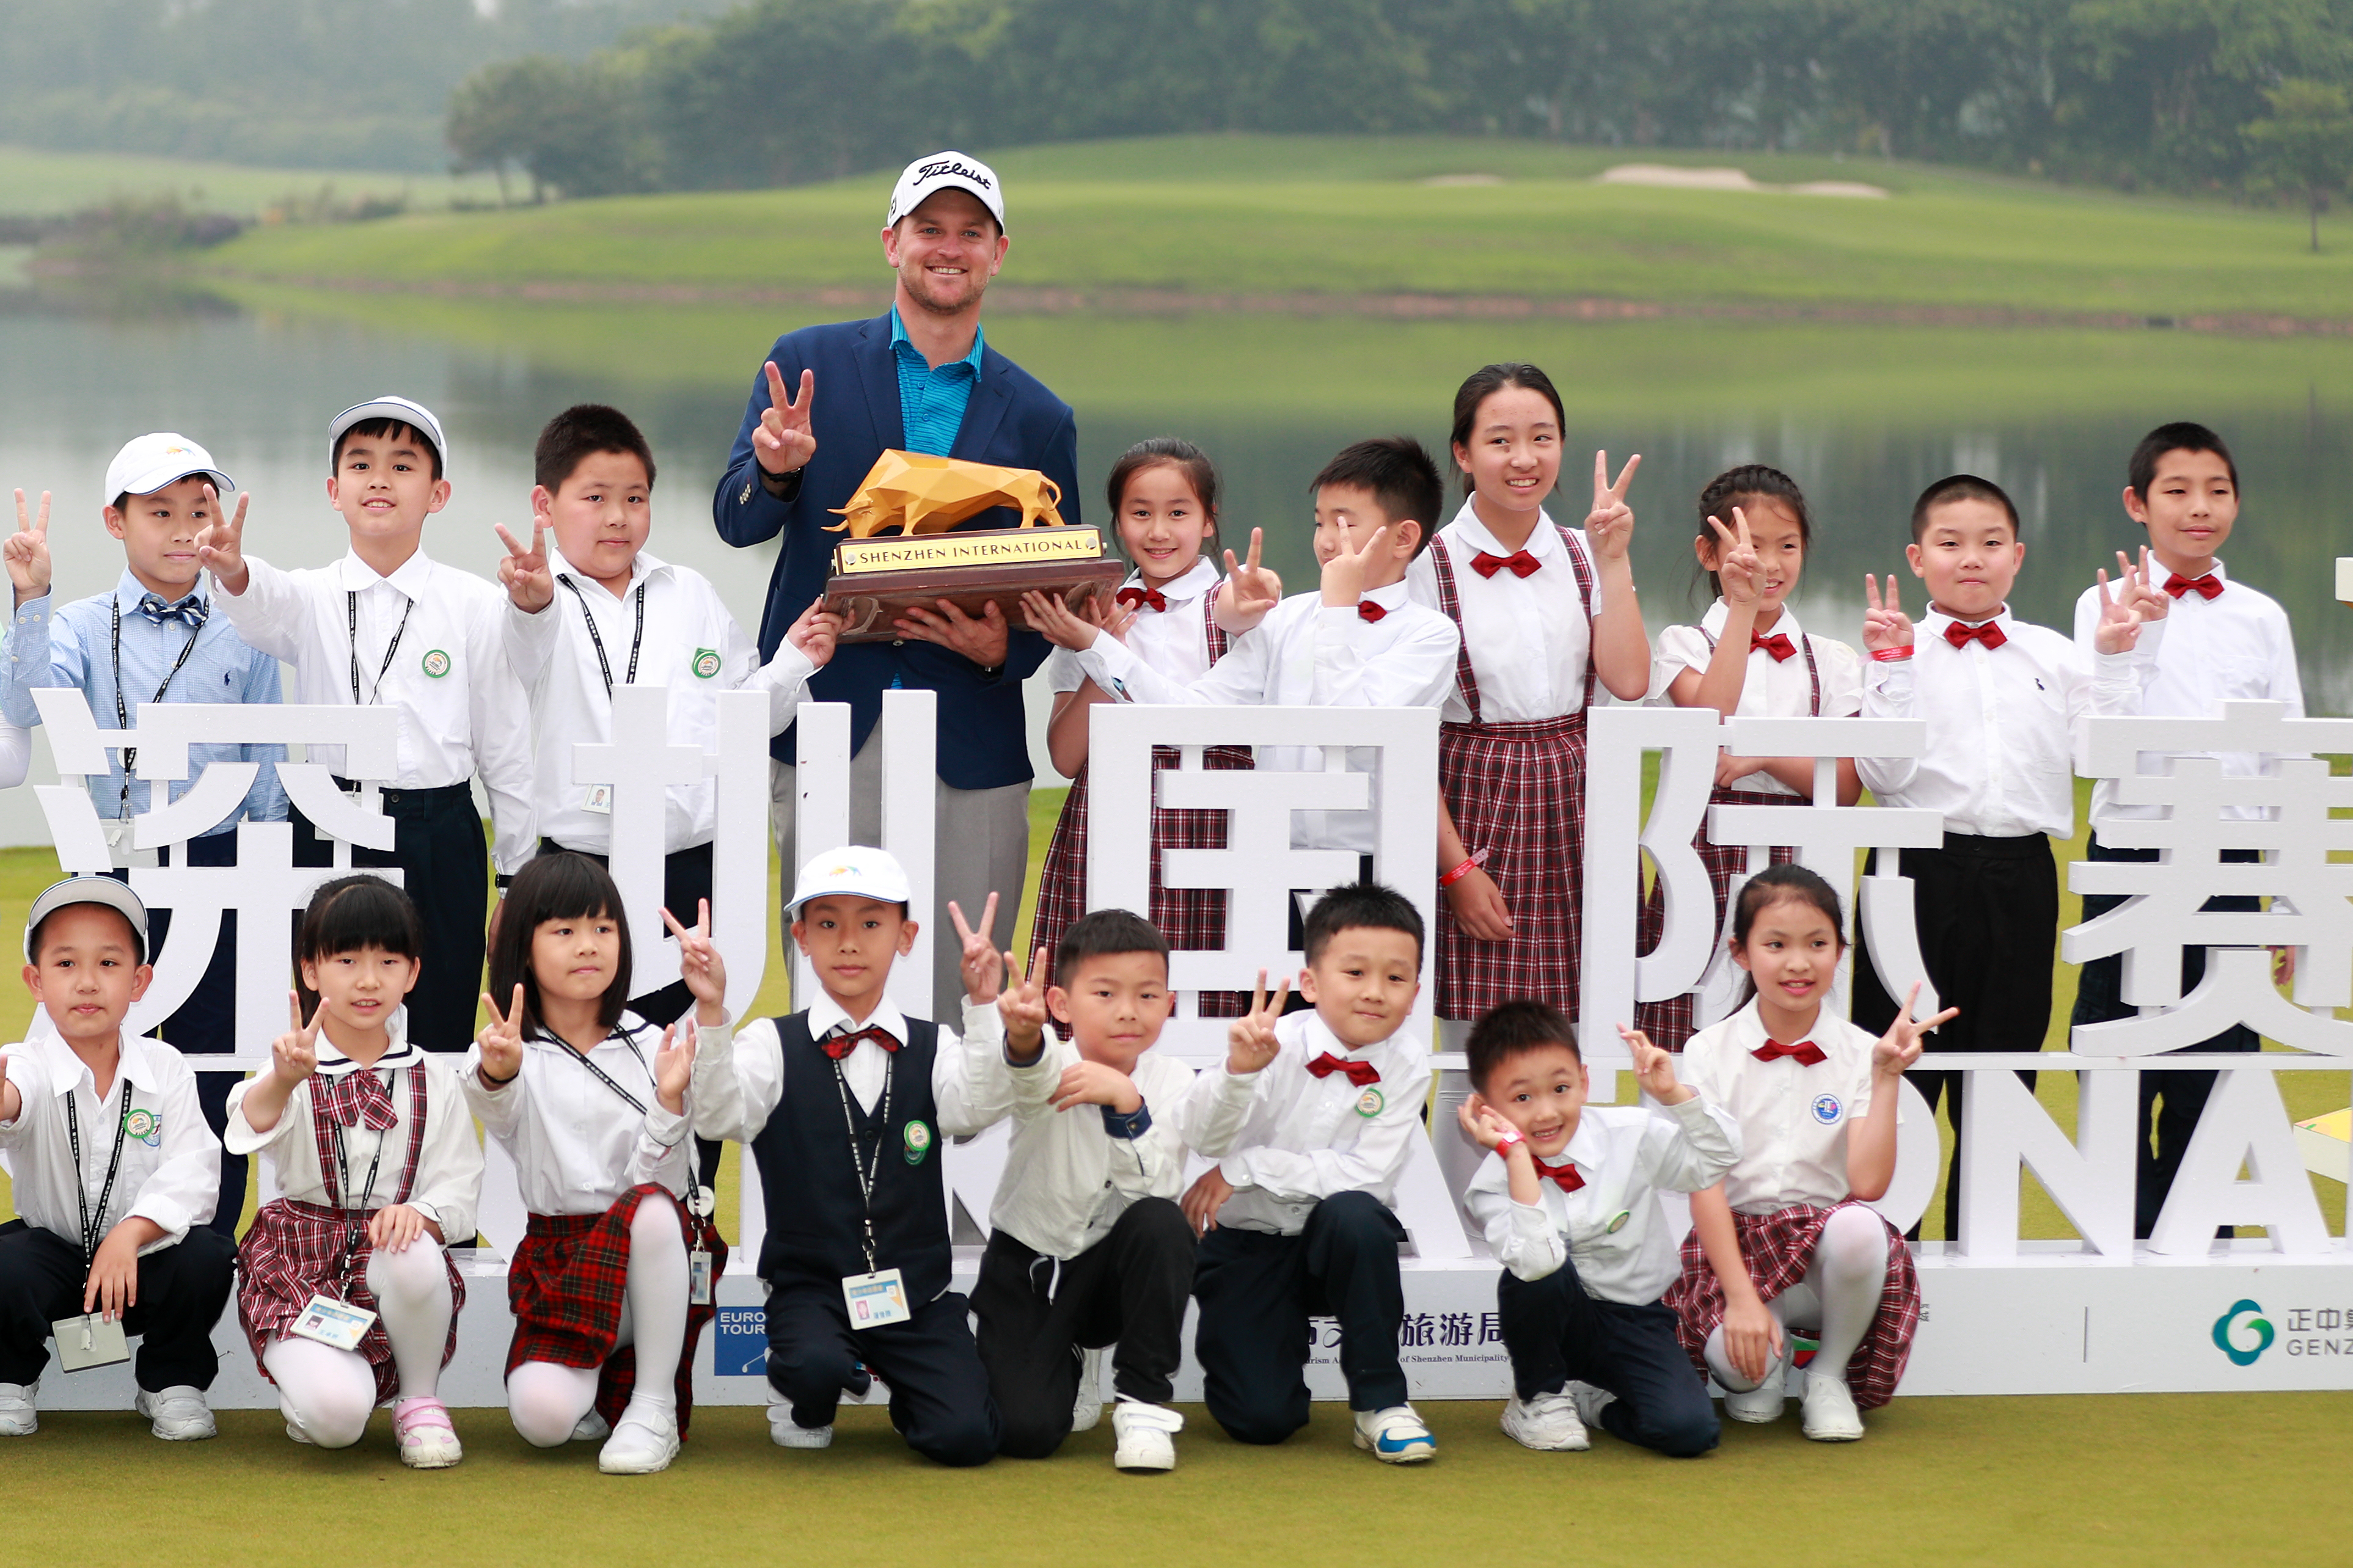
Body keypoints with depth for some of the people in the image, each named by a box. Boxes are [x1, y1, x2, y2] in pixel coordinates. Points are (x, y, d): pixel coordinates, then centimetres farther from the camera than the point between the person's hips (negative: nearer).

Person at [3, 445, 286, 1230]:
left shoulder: (244, 635, 5)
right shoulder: (81, 626, 3)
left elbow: (267, 770, 9)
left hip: (215, 868, 0)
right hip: (113, 867, 0)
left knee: (212, 1063, 4)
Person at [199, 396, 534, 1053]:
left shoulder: (475, 605, 2)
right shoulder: (313, 597, 4)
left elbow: (506, 746, 6)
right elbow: (266, 610, -22)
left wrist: (521, 878, 7)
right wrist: (234, 572, -46)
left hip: (439, 849, -1)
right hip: (328, 835, 1)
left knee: (438, 1037, 1)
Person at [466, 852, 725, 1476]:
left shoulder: (649, 1048, 4)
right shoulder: (506, 1057, -1)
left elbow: (655, 1181, -5)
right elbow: (497, 1107, -27)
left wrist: (670, 1102, -24)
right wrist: (498, 1070, -52)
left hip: (654, 1258, 1)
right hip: (558, 1257, -1)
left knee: (651, 1208, -37)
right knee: (541, 1416, -28)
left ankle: (653, 1407, -20)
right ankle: (600, 1385, 10)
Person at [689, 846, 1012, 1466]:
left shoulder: (932, 1049, 6)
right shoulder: (776, 1046, 0)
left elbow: (981, 1107, -14)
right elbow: (720, 1117, -17)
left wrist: (982, 1006, -27)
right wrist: (712, 1017, -31)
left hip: (916, 1290, 2)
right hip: (811, 1286, -2)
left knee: (965, 1437, -15)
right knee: (816, 1367, -35)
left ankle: (905, 1390, 21)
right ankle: (802, 1394, 4)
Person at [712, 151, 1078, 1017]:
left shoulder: (1039, 418, 11)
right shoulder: (807, 363, 8)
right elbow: (736, 520, 2)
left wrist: (1003, 648, -8)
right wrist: (776, 470, -21)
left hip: (971, 742, 1)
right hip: (832, 720, -1)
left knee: (962, 1001, -2)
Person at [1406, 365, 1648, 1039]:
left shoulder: (1584, 557, 8)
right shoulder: (1429, 566, -5)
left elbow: (1628, 680, -7)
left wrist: (1614, 558, -7)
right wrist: (1455, 866, -11)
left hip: (1572, 810, 3)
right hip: (1474, 809, -3)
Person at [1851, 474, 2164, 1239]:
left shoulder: (2054, 656, 9)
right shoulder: (1899, 650, 0)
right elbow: (1883, 773, -9)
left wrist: (2117, 657, -4)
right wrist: (1891, 664, -15)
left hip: (2019, 879, 3)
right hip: (1921, 869, -3)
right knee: (1899, 1068, 0)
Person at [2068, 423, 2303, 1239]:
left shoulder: (2261, 618, 9)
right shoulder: (2103, 606, 2)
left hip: (2229, 859, 2)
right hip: (2129, 850, -2)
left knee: (2217, 1060, 4)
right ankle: (2122, 1233, 10)